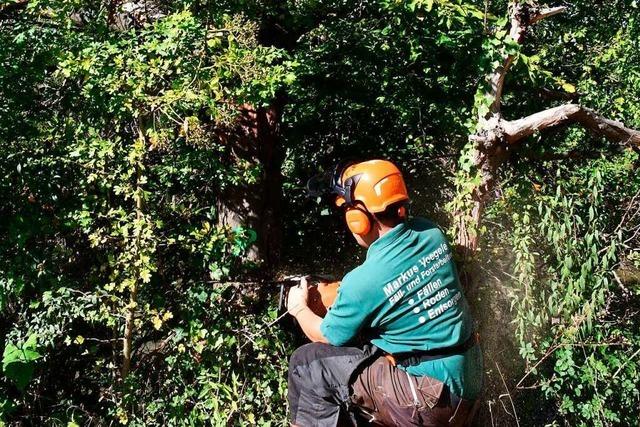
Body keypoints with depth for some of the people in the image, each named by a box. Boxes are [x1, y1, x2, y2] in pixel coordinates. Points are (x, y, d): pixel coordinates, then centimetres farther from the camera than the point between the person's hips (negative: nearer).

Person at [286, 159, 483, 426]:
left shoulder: (364, 281, -22)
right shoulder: (431, 233, -4)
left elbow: (325, 336, -2)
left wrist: (299, 308, 18)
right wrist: (345, 295, 23)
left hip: (433, 402, -7)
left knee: (307, 363, 0)